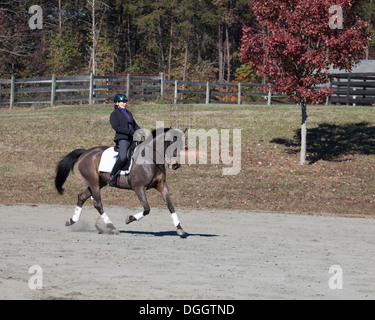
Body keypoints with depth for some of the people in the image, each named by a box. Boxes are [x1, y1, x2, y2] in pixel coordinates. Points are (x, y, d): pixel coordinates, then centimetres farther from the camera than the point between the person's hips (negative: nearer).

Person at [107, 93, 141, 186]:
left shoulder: (128, 113, 25)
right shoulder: (114, 114, 2)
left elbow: (135, 126, 27)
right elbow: (116, 127, -12)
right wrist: (130, 131, -19)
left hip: (132, 138, 8)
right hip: (122, 138, -8)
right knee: (123, 157, -31)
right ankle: (112, 177, -21)